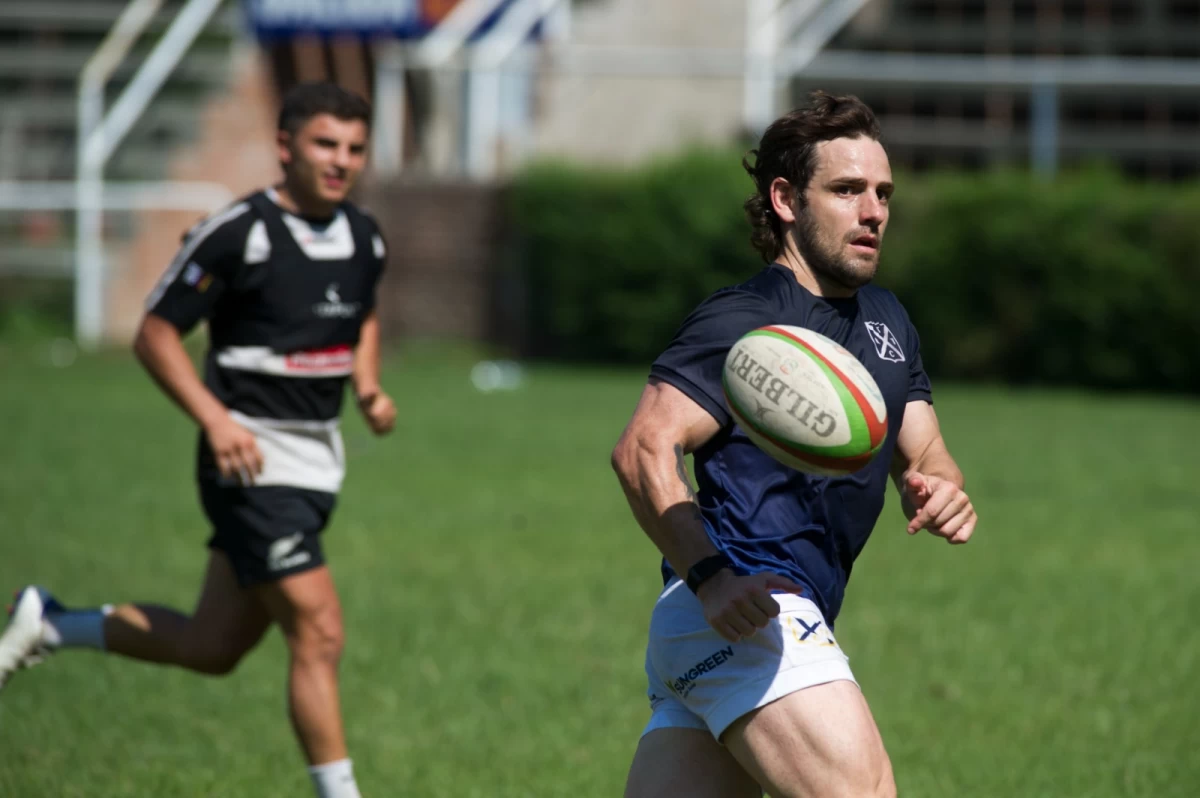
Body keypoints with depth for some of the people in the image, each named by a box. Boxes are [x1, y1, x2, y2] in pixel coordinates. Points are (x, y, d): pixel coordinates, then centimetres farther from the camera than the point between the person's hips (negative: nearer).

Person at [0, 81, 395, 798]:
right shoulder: (236, 234, -15)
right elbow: (156, 334, -10)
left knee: (214, 647, 15)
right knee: (319, 633, -14)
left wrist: (369, 385, 6)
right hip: (252, 461, -8)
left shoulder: (364, 239, 6)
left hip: (318, 460, 8)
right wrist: (216, 419, -22)